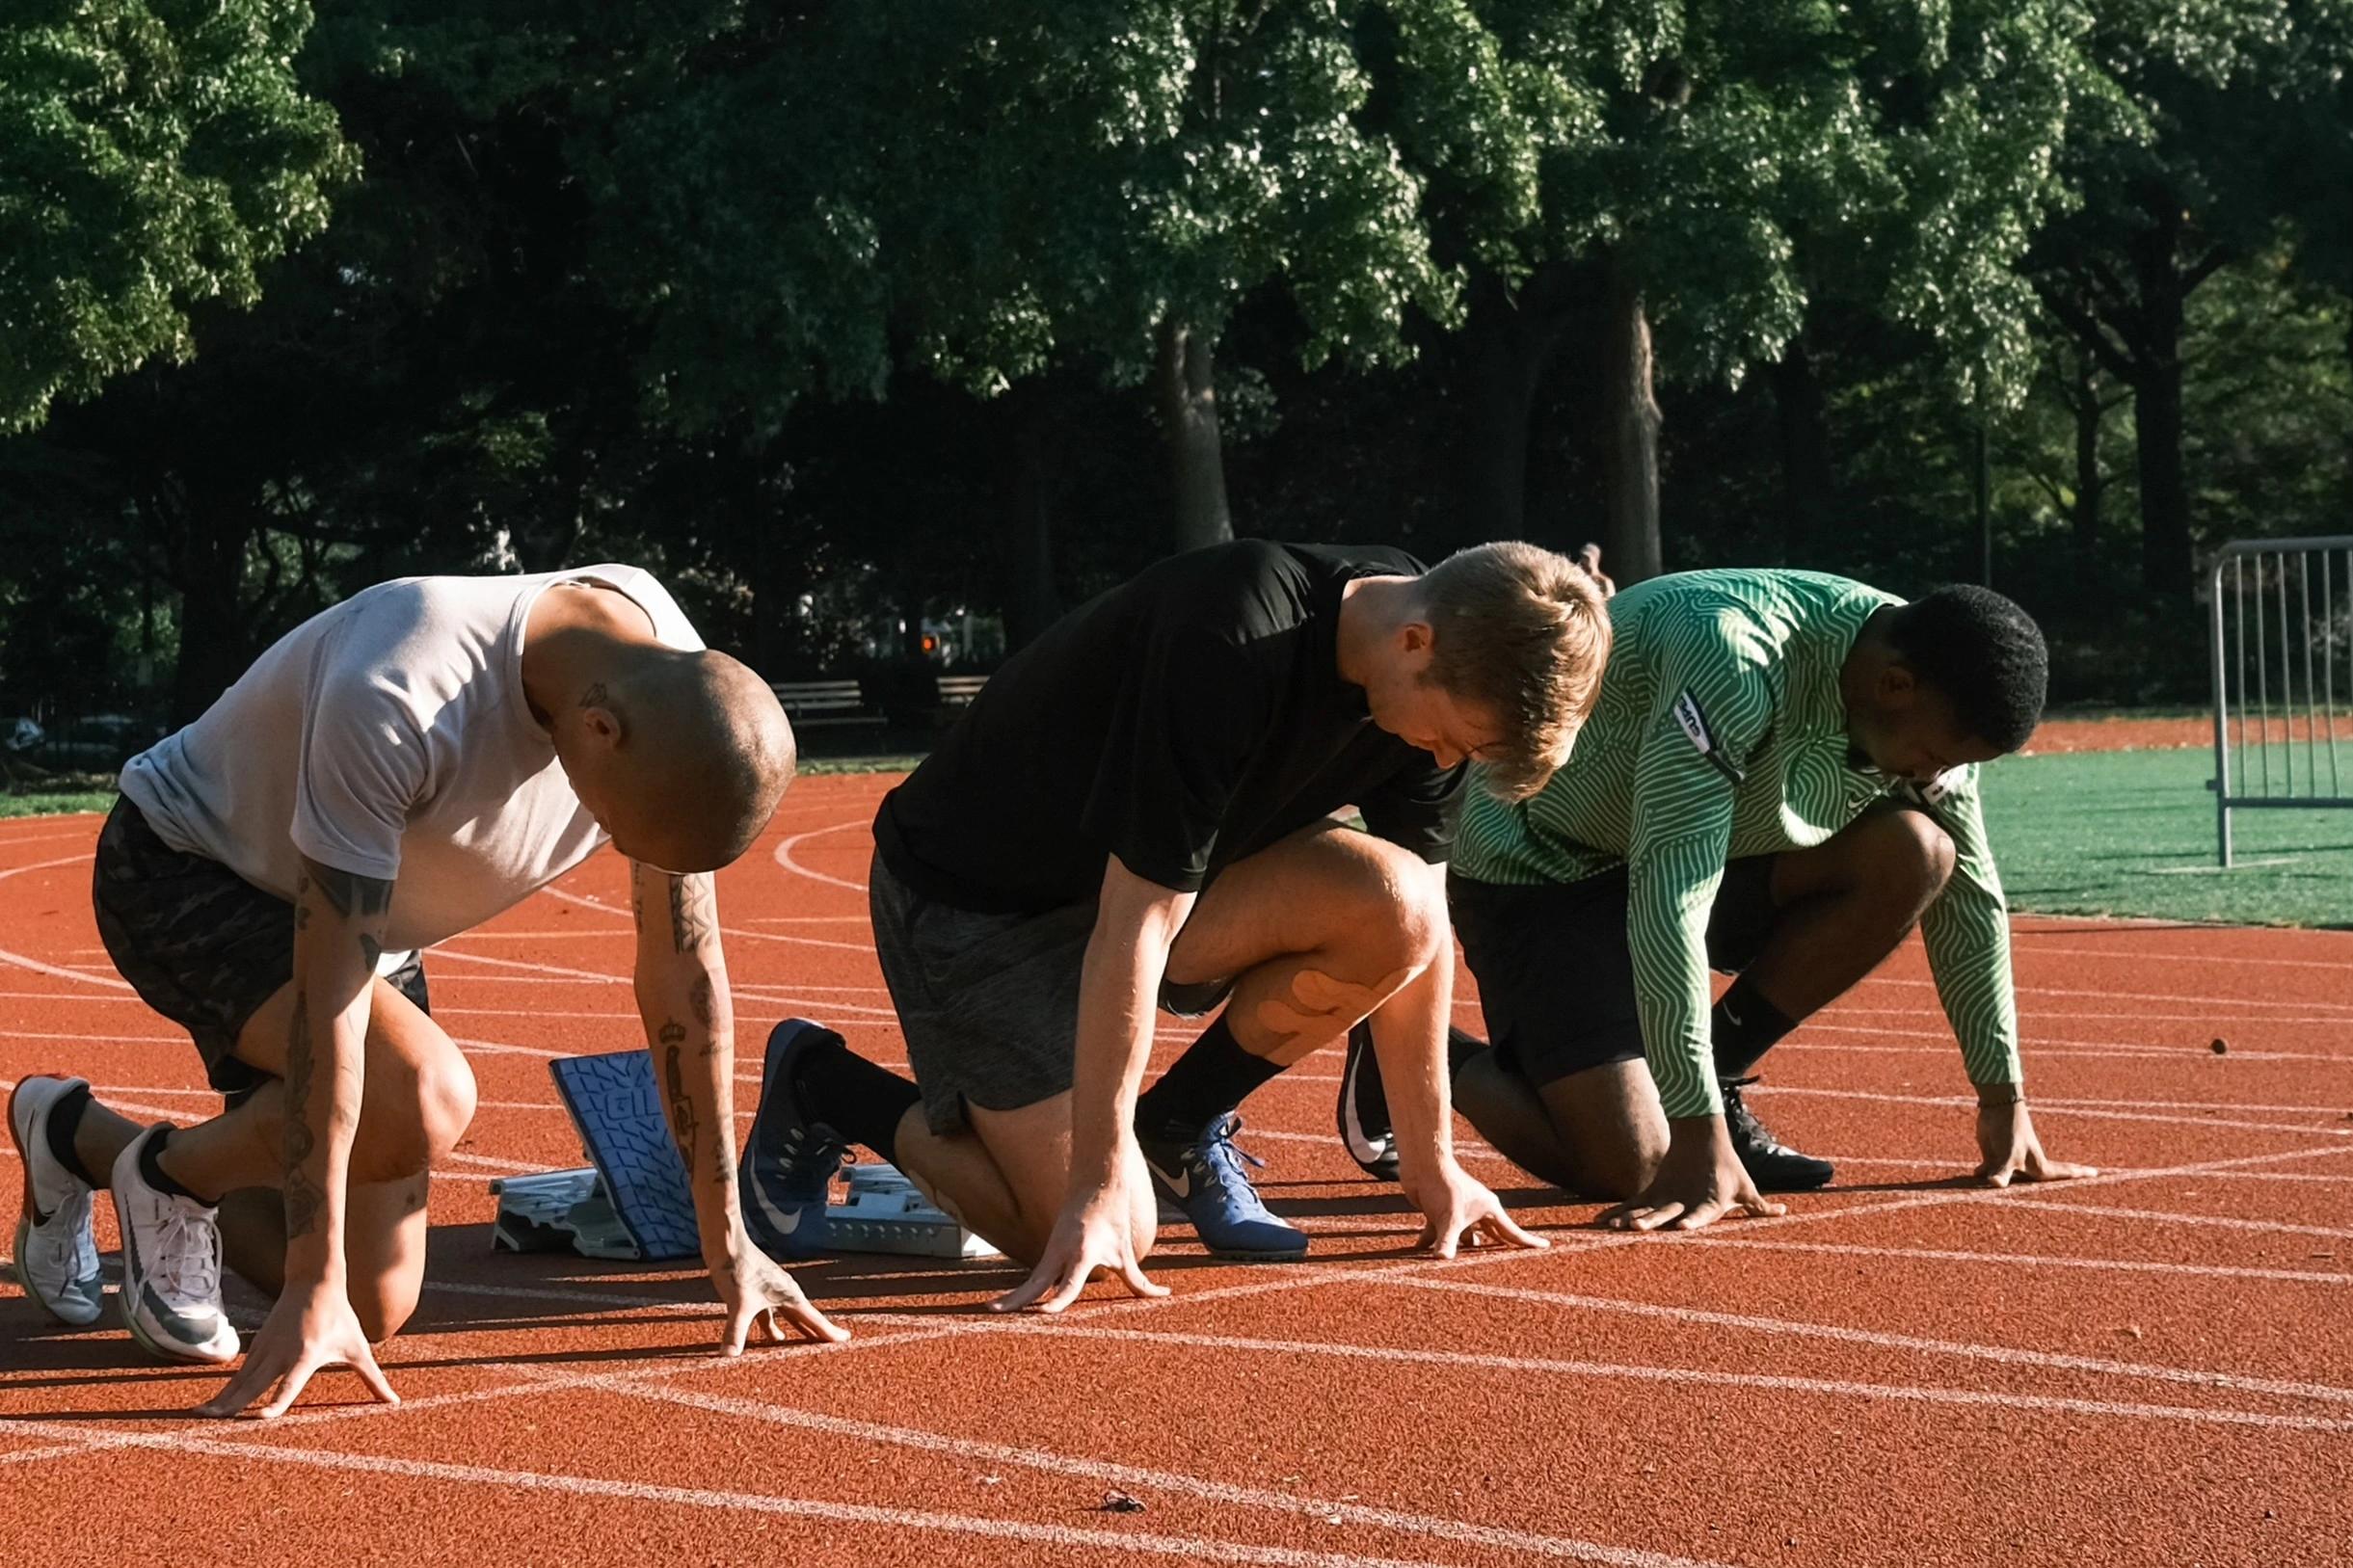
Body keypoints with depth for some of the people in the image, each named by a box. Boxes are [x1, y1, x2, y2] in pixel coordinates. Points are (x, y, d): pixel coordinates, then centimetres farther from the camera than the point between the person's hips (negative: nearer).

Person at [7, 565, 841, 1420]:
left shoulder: (689, 694, -20)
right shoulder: (397, 701, -39)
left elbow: (684, 967, -8)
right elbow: (331, 995, -36)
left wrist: (728, 1246, -6)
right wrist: (312, 1288, -34)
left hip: (360, 915, 7)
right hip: (177, 873, -7)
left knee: (372, 1311, 3)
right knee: (423, 1097, -34)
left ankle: (77, 1135, 26)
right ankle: (167, 1172, -2)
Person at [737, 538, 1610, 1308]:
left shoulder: (1440, 680, -12)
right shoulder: (1230, 648, -35)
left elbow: (1418, 921, 0)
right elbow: (1133, 927, -32)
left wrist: (1429, 1156, 0)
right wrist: (1098, 1186, -29)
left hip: (1173, 870, 7)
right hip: (974, 895, -7)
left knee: (1394, 902, -20)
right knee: (1097, 1239, -15)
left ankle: (1181, 1128, 3)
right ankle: (822, 1089, 8)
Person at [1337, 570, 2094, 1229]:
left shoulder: (1928, 694, -10)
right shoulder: (1737, 665, -35)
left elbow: (1969, 894, 3)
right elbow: (1669, 901, -39)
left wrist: (2003, 1096, 2)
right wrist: (1698, 1141, -40)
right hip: (1538, 872, -7)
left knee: (1915, 854, -16)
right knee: (1628, 1167, -22)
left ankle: (1714, 1083, -2)